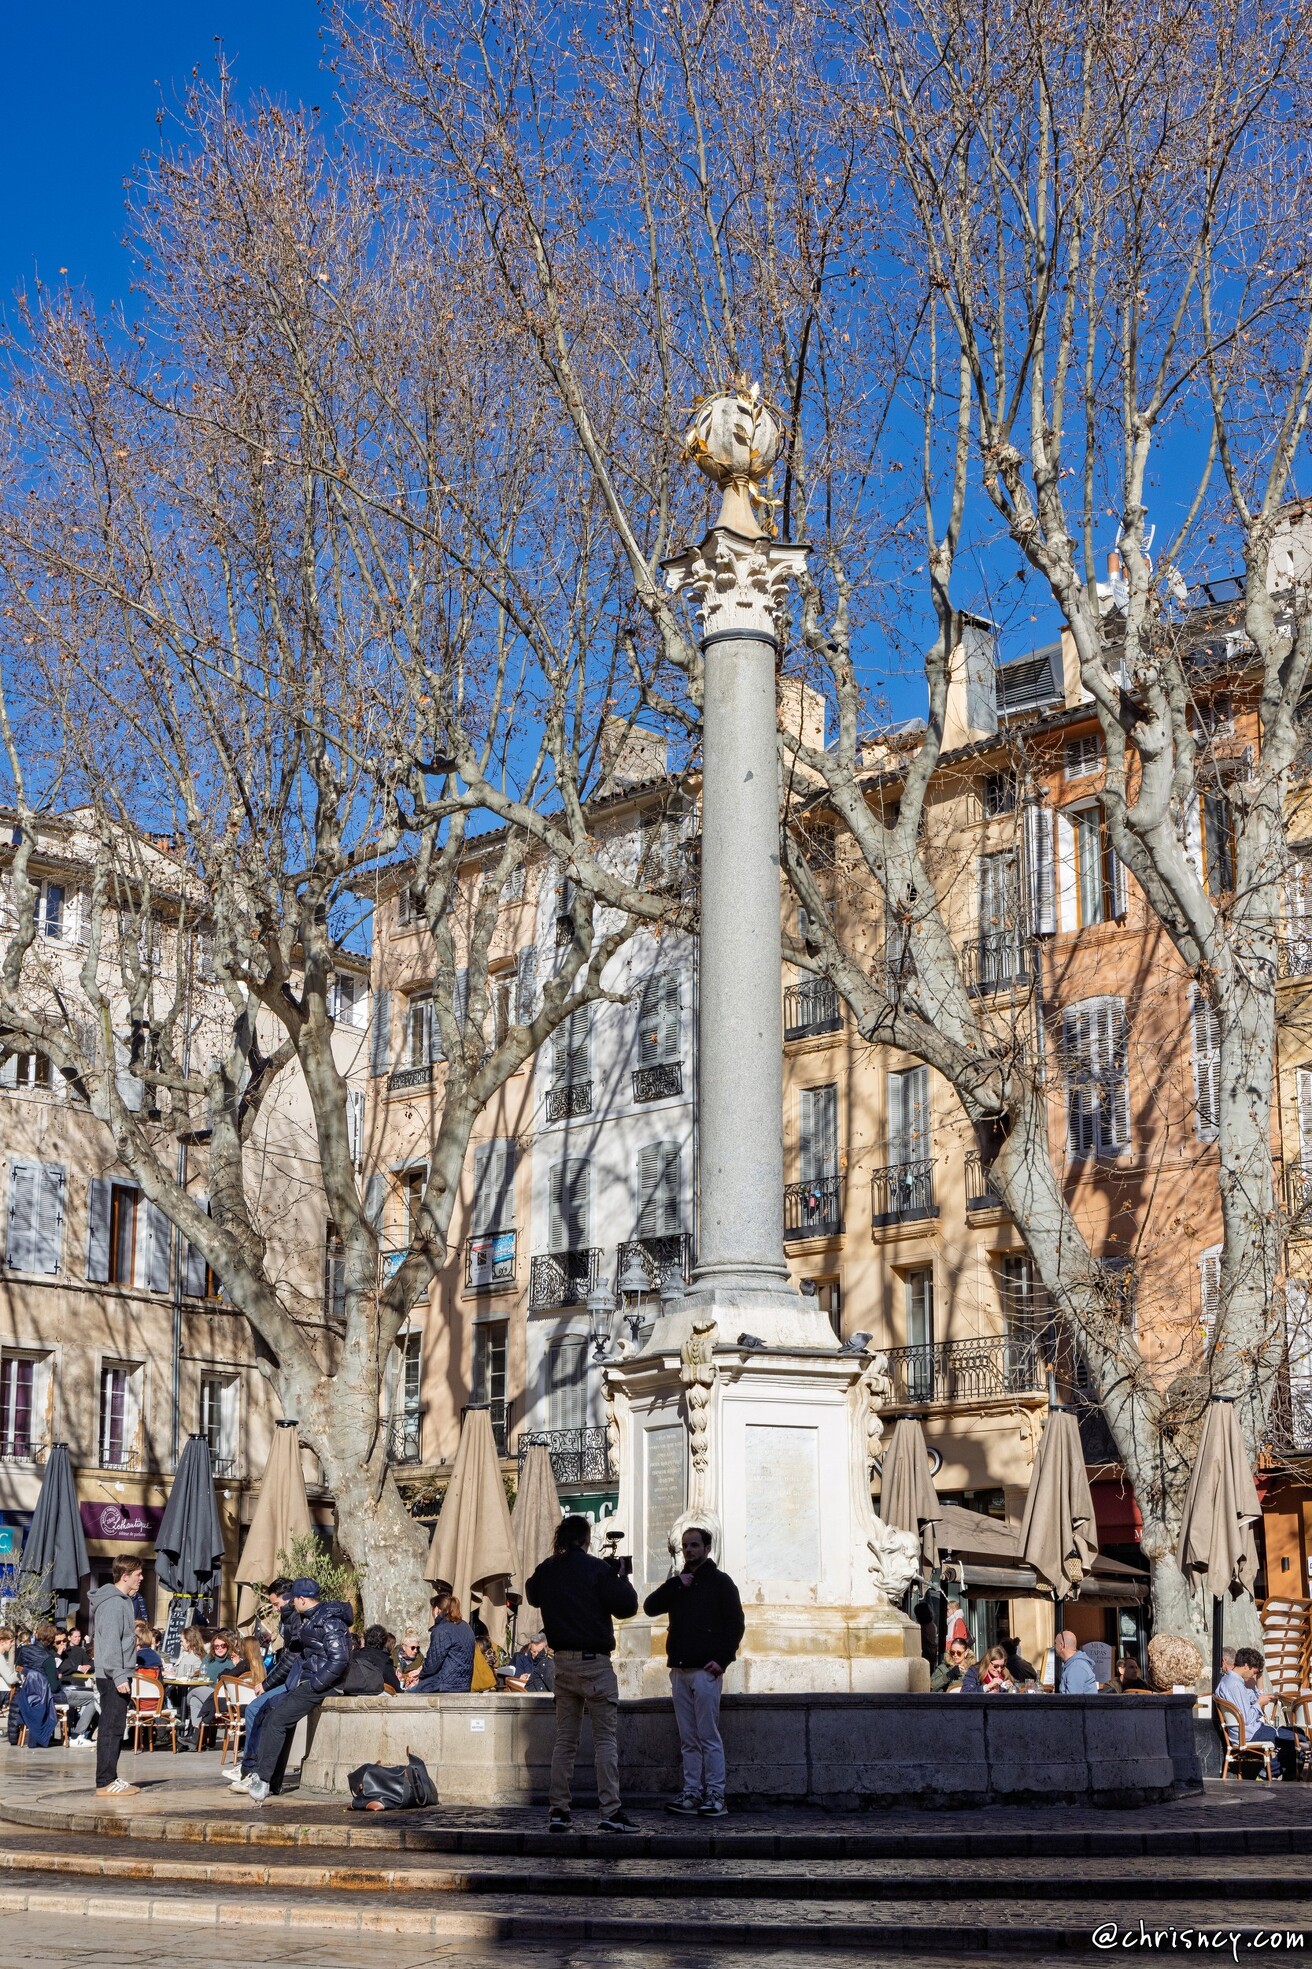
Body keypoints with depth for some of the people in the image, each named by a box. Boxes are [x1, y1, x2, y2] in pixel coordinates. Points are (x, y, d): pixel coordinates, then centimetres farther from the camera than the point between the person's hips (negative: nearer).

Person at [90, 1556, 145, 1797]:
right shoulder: (113, 1603, -15)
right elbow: (111, 1642, -21)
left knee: (115, 1728, 13)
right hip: (113, 1677, -10)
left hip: (117, 1676, 10)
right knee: (112, 1729, -9)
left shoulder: (122, 1600, 18)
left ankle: (110, 1778, 18)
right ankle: (105, 1783, -7)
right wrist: (119, 1676, -23)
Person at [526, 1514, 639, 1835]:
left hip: (562, 1662, 6)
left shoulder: (546, 1571, 6)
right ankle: (611, 1811, -10)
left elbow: (532, 1596, 27)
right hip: (594, 1663, -6)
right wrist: (620, 1577, 5)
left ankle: (559, 1811, 10)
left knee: (565, 1740, 11)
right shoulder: (596, 1569, -11)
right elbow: (626, 1606, -10)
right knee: (605, 1738, -4)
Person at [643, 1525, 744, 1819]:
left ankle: (715, 1796, -6)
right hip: (679, 1671, 6)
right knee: (688, 1739, 7)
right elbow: (650, 1607, 6)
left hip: (705, 1671, -6)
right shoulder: (677, 1584, 19)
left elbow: (735, 1624, -5)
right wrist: (675, 1584, -5)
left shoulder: (720, 1582, 2)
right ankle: (692, 1794, 9)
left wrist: (722, 1659, -14)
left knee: (708, 1736, -7)